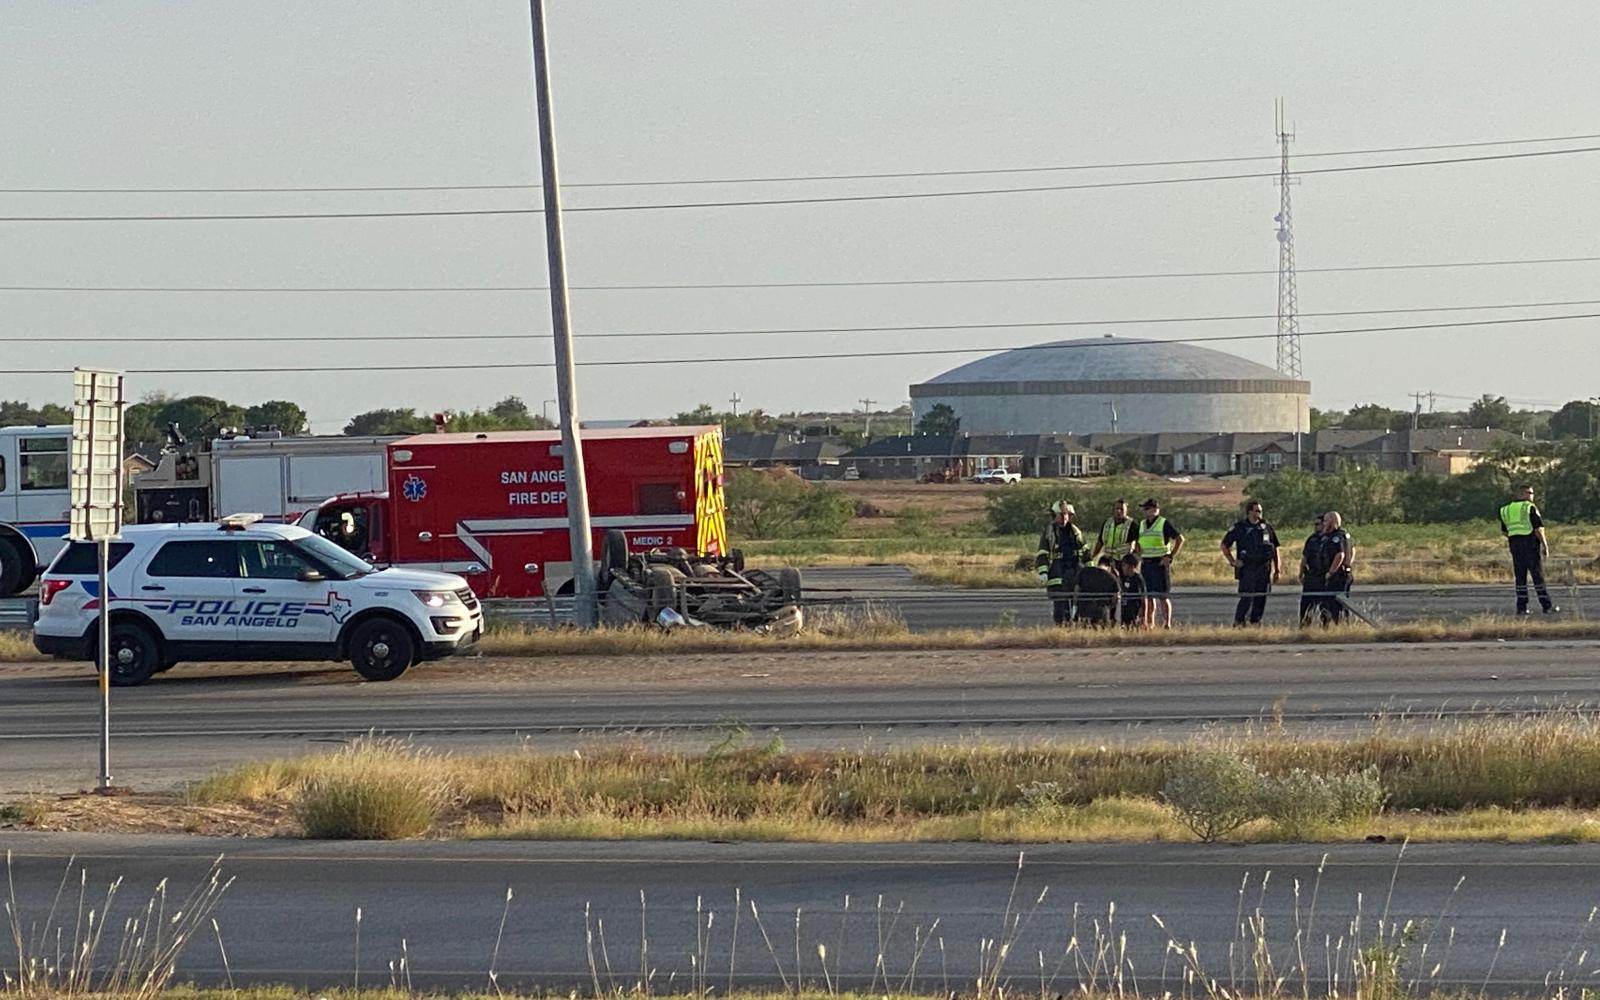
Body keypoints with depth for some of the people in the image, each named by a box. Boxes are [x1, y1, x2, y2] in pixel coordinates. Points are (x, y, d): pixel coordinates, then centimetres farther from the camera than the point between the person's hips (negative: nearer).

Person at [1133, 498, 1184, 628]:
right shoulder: (1142, 525, 13)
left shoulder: (1164, 524, -6)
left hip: (1160, 563, -6)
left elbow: (1180, 539, -6)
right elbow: (1137, 542, 29)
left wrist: (1171, 556, -11)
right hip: (1146, 564, 6)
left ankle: (1167, 624, -3)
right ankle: (1150, 624, 12)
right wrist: (1139, 556, 14)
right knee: (1148, 596, 7)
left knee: (1162, 596, -7)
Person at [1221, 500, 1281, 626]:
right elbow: (1224, 545, 6)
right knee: (1246, 598, -10)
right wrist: (1232, 562, -4)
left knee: (1261, 599, 3)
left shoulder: (1266, 527, 9)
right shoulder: (1239, 528, 0)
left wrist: (1277, 569, 11)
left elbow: (1275, 548, 14)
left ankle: (1255, 623, 11)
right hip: (1247, 569, -4)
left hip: (1264, 569, 4)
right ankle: (1238, 623, -2)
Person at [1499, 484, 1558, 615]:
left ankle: (1521, 607, 3)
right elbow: (1538, 529, -13)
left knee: (1520, 576, 8)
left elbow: (1504, 531, 16)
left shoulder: (1507, 509, 11)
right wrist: (1545, 545, -7)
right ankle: (1547, 606, -1)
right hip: (1531, 544, -5)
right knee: (1538, 576, -2)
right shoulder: (1530, 508, -8)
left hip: (1515, 545, 5)